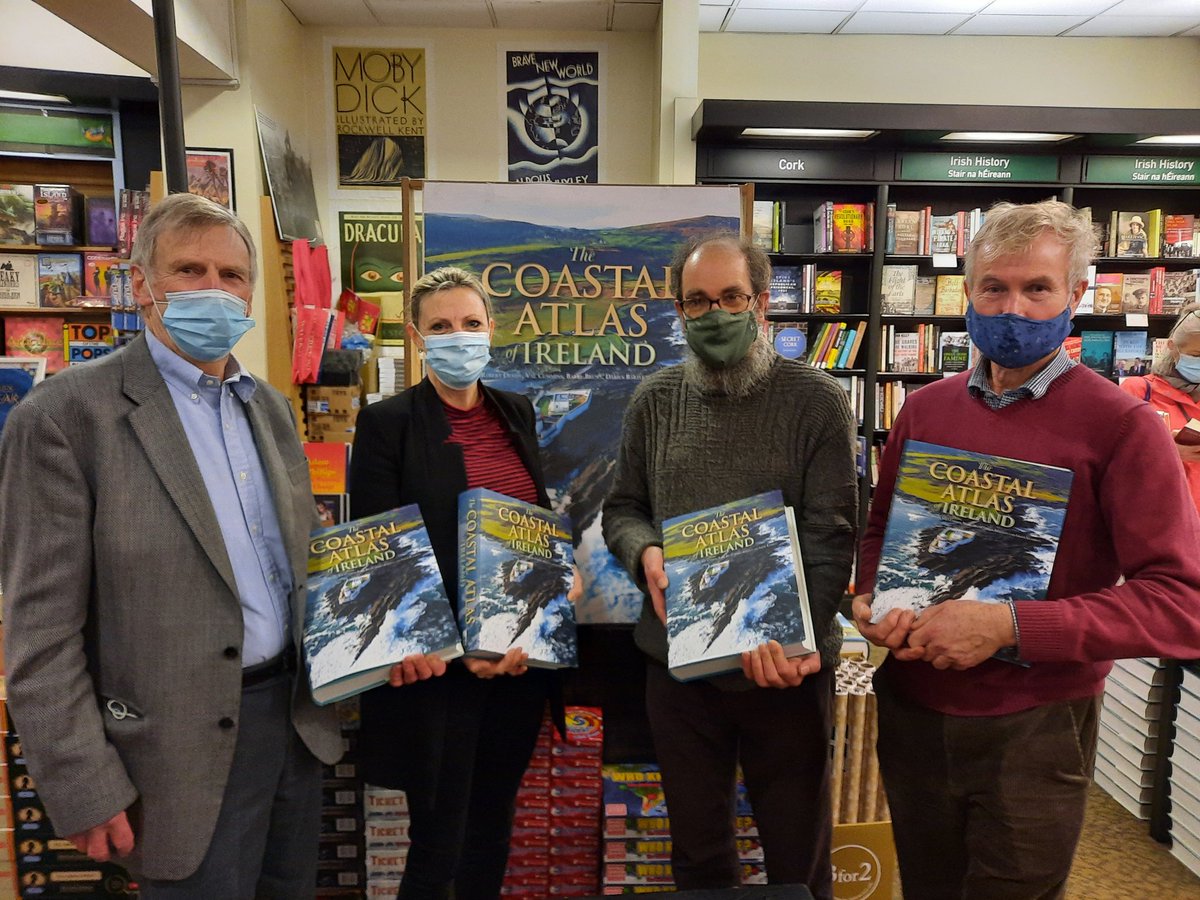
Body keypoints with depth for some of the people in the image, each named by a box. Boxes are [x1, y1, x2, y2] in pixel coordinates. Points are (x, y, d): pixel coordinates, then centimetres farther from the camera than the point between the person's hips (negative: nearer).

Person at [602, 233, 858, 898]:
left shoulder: (816, 401, -7)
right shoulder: (654, 401, 4)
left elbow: (830, 535, -12)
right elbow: (622, 507, 11)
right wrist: (647, 554, -11)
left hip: (784, 665, -2)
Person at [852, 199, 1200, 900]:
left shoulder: (1122, 426, -12)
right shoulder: (926, 408, 3)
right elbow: (881, 527, 13)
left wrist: (1009, 626, -26)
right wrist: (871, 598, -8)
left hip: (1033, 730, -4)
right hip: (912, 709, 4)